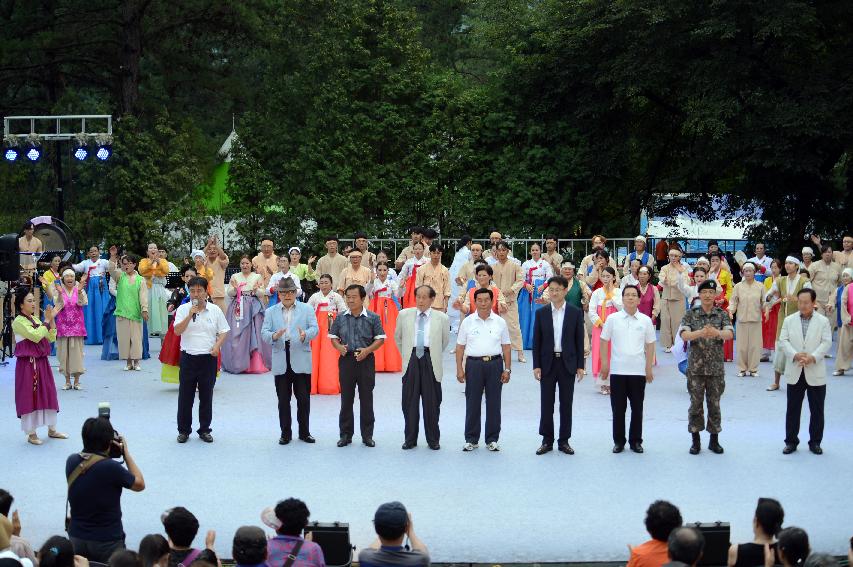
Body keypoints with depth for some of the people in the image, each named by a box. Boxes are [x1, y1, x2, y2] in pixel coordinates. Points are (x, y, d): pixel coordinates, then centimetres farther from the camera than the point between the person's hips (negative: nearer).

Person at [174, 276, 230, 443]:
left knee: (206, 396, 7)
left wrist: (217, 345, -10)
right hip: (188, 357, -1)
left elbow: (224, 331, 7)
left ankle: (204, 430, 18)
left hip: (208, 358, 1)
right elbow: (177, 331, -11)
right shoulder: (183, 309, 0)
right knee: (185, 396, 3)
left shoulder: (215, 310, 3)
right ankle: (183, 430, 14)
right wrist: (190, 315, -19)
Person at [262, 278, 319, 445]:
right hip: (281, 362, 1)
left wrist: (305, 335, -25)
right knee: (283, 399, 5)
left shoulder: (306, 309, 8)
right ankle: (285, 433, 14)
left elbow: (314, 328, -3)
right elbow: (264, 333, 2)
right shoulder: (270, 312, 11)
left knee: (304, 398, 2)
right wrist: (274, 336, -21)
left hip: (301, 360, -1)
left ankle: (304, 432, 14)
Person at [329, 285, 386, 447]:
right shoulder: (340, 318, 5)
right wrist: (339, 347, -9)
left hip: (365, 360, -2)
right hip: (346, 359, 2)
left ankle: (367, 435, 12)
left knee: (366, 398, 4)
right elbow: (333, 336, 12)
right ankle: (345, 434, 15)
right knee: (346, 398, 6)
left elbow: (380, 338, 0)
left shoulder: (373, 318, -2)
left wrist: (367, 350, -15)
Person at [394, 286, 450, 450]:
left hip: (430, 362, -1)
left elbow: (445, 341, 14)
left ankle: (433, 440, 14)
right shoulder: (404, 315, 6)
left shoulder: (441, 318, 0)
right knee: (409, 402, 4)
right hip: (411, 360, 1)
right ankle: (410, 439, 13)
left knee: (432, 403, 3)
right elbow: (397, 337, 20)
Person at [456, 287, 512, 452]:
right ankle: (471, 439, 11)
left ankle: (492, 439, 13)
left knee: (494, 403, 4)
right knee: (472, 403, 3)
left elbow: (506, 347, 6)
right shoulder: (468, 322, 4)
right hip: (474, 364, 0)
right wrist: (459, 369, -1)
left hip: (495, 364, 1)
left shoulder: (500, 322, 5)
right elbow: (460, 347, 5)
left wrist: (507, 369, 0)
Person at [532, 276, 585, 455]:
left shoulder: (576, 313, 1)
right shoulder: (541, 313, 3)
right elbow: (536, 341, 3)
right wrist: (536, 365, -3)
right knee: (546, 404, 4)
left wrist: (580, 365, -3)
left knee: (566, 404, 4)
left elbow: (580, 340, 2)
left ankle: (564, 441, 12)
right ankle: (547, 441, 12)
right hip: (547, 363, 1)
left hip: (568, 363, -1)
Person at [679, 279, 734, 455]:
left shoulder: (722, 314, 1)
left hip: (716, 367, 1)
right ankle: (696, 440, 13)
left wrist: (716, 332, -38)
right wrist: (701, 332, -35)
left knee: (714, 403, 7)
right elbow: (684, 335, -15)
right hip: (696, 366, -1)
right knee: (696, 403, 4)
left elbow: (729, 334, -15)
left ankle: (714, 440, 18)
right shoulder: (691, 314, -1)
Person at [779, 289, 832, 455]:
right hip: (795, 373, 1)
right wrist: (795, 355, -19)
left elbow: (826, 343, -7)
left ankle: (815, 442, 16)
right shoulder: (789, 320, 6)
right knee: (793, 409, 7)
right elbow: (783, 341, -2)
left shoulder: (823, 321, 1)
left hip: (815, 374, -1)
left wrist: (813, 357, -22)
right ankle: (791, 441, 16)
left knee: (817, 410, 5)